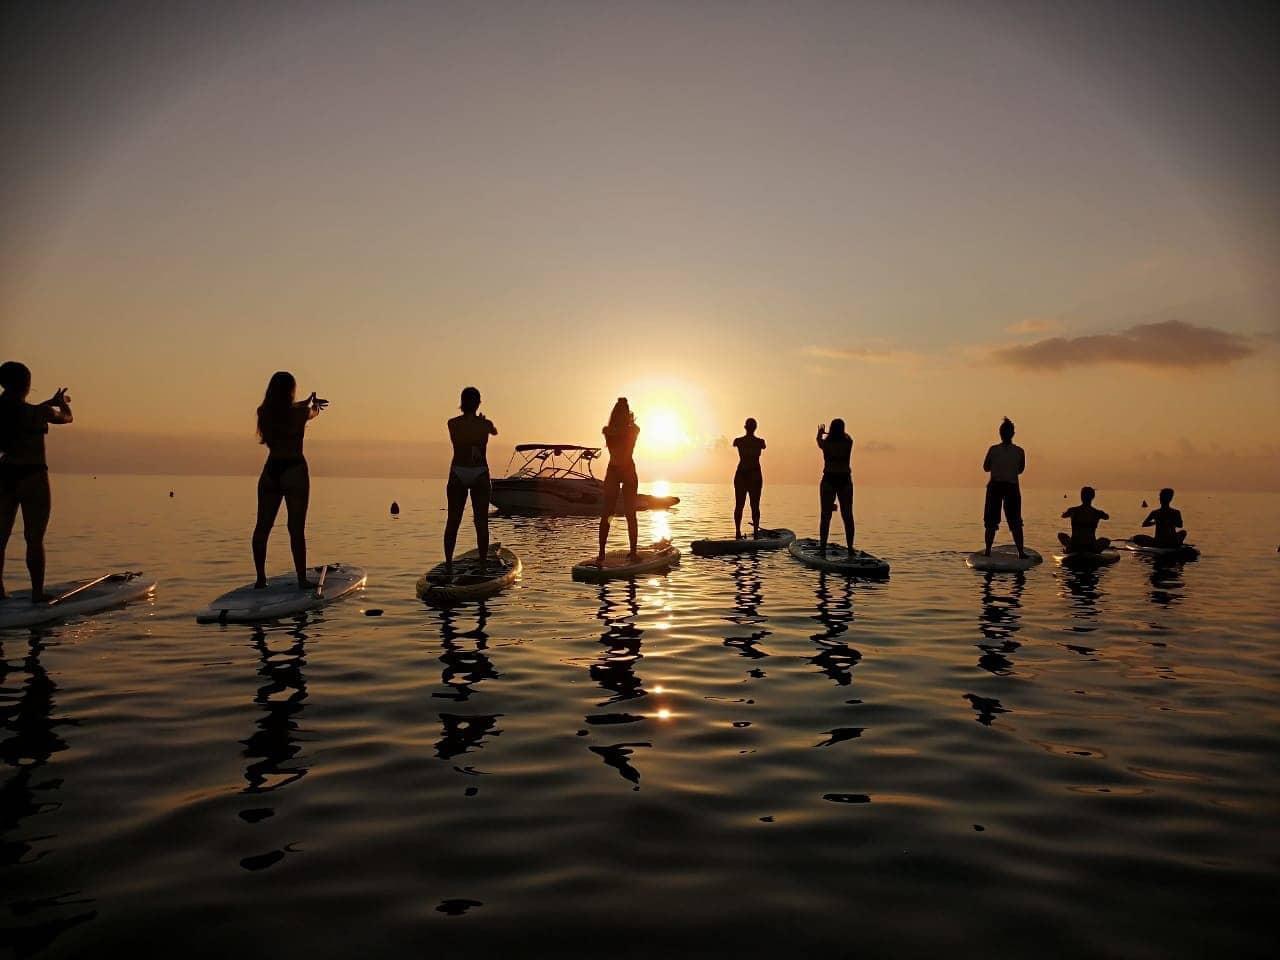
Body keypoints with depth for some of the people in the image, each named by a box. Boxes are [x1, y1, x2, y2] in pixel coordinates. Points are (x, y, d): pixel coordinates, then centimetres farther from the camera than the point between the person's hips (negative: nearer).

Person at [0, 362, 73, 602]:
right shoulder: (37, 412, -13)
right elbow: (66, 417, 7)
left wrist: (51, 401, 37)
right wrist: (62, 402, 28)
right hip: (32, 476, -6)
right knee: (35, 539, -1)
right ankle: (38, 593, 3)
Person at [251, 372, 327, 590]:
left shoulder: (264, 413, 1)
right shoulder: (300, 413, -10)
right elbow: (314, 412, 15)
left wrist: (307, 402, 39)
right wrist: (313, 404, 40)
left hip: (271, 470, 4)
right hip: (294, 470, -4)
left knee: (262, 526, 9)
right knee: (296, 528, -2)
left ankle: (260, 578, 12)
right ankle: (302, 580, 1)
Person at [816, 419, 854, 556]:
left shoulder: (826, 443, -5)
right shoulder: (848, 442, -2)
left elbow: (819, 442, 20)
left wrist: (821, 431, 42)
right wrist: (839, 432, 45)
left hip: (829, 480, -1)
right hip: (845, 480, 1)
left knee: (826, 516, 2)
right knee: (847, 516, 7)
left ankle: (823, 549, 1)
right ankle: (850, 548, 7)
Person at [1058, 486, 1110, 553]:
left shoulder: (1073, 510, -4)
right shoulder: (1097, 513, -4)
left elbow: (1063, 515, 20)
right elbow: (1107, 517, 21)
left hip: (1073, 548, 0)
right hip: (1091, 549, 0)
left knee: (1061, 535, 29)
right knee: (1106, 540, 31)